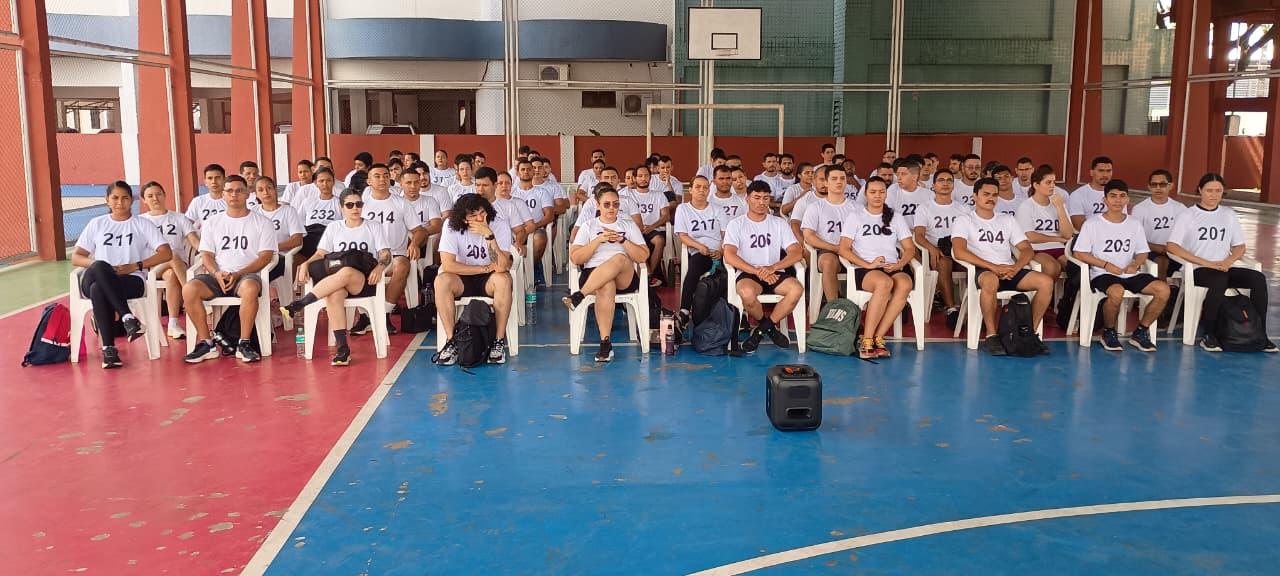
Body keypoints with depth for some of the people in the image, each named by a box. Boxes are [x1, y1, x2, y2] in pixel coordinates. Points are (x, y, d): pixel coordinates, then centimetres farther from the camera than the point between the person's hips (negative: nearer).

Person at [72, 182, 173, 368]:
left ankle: (108, 348, -36)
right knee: (100, 266, -37)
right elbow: (76, 258, 14)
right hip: (95, 280, 2)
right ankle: (127, 317, -40)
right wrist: (99, 267, -9)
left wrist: (135, 266, -9)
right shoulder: (97, 224, 18)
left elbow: (166, 254, 2)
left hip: (132, 281, -2)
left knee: (98, 289, -37)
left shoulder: (143, 224, 12)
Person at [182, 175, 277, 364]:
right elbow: (206, 255, 12)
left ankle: (244, 344, -29)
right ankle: (206, 343, -17)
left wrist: (237, 274, -14)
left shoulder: (262, 222, 8)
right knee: (189, 289, -27)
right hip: (217, 276, 3)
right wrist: (217, 274, -12)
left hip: (247, 275, -3)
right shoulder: (212, 223, 18)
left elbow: (266, 256, -1)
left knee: (250, 288, -40)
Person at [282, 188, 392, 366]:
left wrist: (379, 267, -19)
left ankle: (299, 304, -36)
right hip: (338, 282, 2)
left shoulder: (373, 228, 15)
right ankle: (342, 349, -37)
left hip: (365, 281, -2)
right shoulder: (333, 227, 20)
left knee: (346, 272, -39)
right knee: (334, 293, -37)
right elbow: (321, 254, 12)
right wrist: (305, 264, -8)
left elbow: (385, 255, 4)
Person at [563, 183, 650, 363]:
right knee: (606, 286, -39)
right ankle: (605, 343, -42)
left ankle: (579, 296, -43)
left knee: (619, 259, -36)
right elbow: (575, 258, 4)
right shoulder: (588, 226, 17)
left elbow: (643, 256, 7)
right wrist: (599, 240, -5)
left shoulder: (629, 225, 19)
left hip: (625, 279, 1)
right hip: (593, 275, 0)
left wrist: (622, 240, -4)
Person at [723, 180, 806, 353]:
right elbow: (729, 256, -11)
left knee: (797, 288, -30)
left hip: (775, 274, 2)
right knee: (747, 293, -38)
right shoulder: (736, 225, 4)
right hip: (748, 274, -2)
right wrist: (758, 271, -23)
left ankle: (761, 330, -11)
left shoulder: (779, 223, 11)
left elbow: (797, 253, -1)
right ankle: (770, 327, -5)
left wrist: (772, 268, -19)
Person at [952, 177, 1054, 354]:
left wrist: (1016, 267, -9)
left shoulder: (1008, 220, 23)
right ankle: (991, 335, -25)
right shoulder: (964, 221, 7)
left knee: (1046, 281, -21)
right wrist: (993, 267, -20)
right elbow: (959, 251, -11)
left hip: (1009, 270, 5)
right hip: (982, 270, -5)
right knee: (990, 281, -41)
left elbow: (1027, 249, 15)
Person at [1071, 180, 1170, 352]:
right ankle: (1108, 332, -10)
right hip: (1102, 274, -5)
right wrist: (1106, 265, -14)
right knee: (1116, 292, -38)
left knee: (1163, 289, -19)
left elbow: (1143, 252, 17)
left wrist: (1136, 264, -7)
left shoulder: (1134, 224, 14)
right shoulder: (1092, 224, -1)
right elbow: (1079, 253, -5)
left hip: (1130, 274, 5)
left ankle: (1140, 332, -1)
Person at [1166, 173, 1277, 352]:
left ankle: (1259, 333, -16)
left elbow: (1239, 247, 17)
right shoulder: (1187, 216, 2)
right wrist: (1206, 263, -16)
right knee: (1219, 279, -36)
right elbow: (1172, 246, -10)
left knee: (1258, 278, -22)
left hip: (1224, 269, 5)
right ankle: (1209, 335, -26)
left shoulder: (1229, 215, 15)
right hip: (1197, 271, -5)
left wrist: (1228, 261, -7)